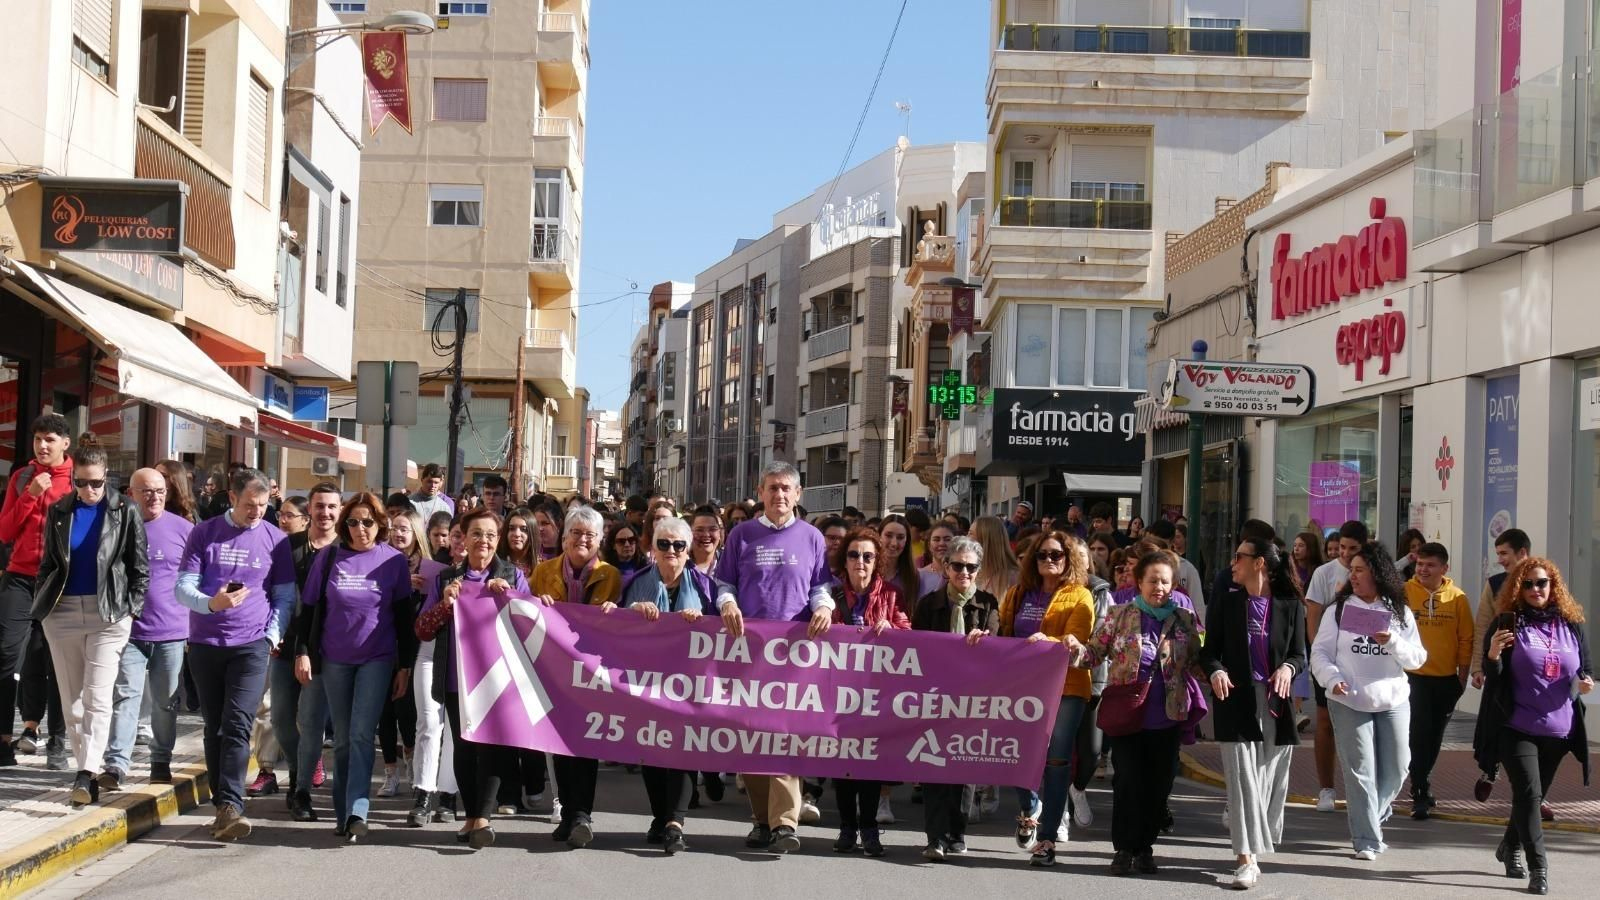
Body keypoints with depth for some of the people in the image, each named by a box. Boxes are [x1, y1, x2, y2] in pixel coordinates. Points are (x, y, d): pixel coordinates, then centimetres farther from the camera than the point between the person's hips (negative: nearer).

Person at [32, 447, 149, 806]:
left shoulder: (125, 513, -1)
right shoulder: (58, 511, 7)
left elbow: (140, 567, 2)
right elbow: (47, 563, 14)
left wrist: (132, 609, -3)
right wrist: (41, 604, 7)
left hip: (108, 614, -3)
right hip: (62, 614, 4)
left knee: (97, 697, -11)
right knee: (71, 699, 7)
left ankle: (87, 772, -15)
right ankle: (85, 770, 15)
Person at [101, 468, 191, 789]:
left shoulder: (183, 528, 2)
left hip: (172, 632, 1)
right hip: (129, 630, -1)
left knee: (166, 702, 8)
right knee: (125, 696, -7)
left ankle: (161, 762, 19)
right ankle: (116, 764, -8)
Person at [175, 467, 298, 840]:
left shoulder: (275, 539, 5)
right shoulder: (204, 533, 5)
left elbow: (285, 595, 10)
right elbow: (183, 586, 0)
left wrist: (273, 634, -4)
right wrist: (210, 603, -20)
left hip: (251, 645, -2)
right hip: (205, 644, 2)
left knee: (237, 725, -14)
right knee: (214, 728, 7)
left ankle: (230, 805, -20)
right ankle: (223, 807, 13)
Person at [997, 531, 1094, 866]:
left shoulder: (1079, 597, 1)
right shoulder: (1019, 594, 14)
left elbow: (1075, 641, -11)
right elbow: (1003, 633, 22)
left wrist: (1046, 642, -28)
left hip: (1065, 687, -3)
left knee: (1056, 760, -6)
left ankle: (1048, 838, 1)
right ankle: (1030, 808, 29)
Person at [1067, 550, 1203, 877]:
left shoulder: (1185, 620, 5)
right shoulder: (1120, 616, 0)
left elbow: (1198, 661, 8)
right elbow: (1096, 652, 1)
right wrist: (1077, 649, -19)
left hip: (1167, 717, 2)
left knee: (1159, 784, 7)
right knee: (1127, 782, -2)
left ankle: (1144, 847, 20)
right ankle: (1124, 849, 9)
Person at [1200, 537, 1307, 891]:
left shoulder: (1291, 606, 1)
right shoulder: (1225, 604, 3)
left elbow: (1300, 655, 5)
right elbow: (1209, 651, 5)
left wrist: (1288, 668, -17)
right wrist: (1215, 672, -16)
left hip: (1276, 702, 1)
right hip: (1236, 700, -1)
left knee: (1271, 778, 9)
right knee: (1242, 777, -8)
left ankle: (1254, 841, 32)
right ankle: (1247, 858, -10)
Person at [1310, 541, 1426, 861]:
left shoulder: (1400, 612, 5)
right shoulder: (1339, 609, 1)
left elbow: (1417, 659, 1)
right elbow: (1320, 652, -3)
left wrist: (1392, 641, -17)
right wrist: (1333, 679, -20)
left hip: (1393, 702, 2)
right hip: (1349, 702, -2)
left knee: (1395, 769, 9)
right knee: (1360, 771, -1)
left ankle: (1369, 818, 32)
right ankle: (1367, 839, 5)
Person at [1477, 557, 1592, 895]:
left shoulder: (1571, 625, 5)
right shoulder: (1508, 623, -4)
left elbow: (1585, 670, 15)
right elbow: (1493, 677, -4)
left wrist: (1585, 683, -8)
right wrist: (1493, 655, -25)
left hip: (1558, 729, 4)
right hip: (1516, 727, -4)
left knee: (1535, 795, 16)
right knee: (1528, 794, -13)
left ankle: (1511, 848, 38)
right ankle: (1538, 868, -10)